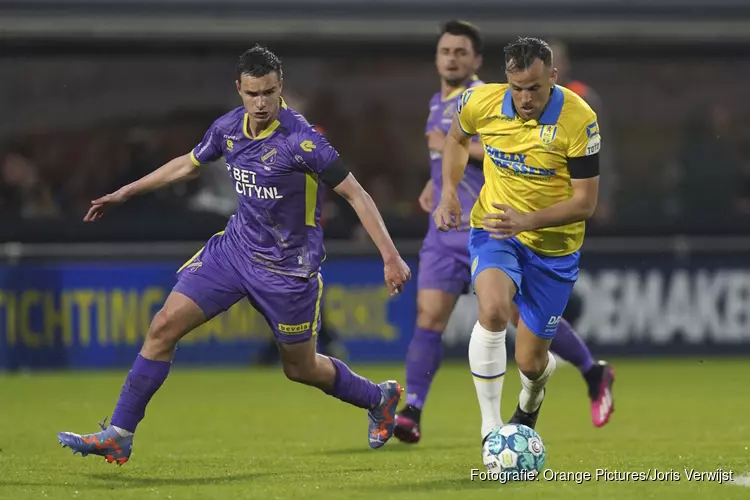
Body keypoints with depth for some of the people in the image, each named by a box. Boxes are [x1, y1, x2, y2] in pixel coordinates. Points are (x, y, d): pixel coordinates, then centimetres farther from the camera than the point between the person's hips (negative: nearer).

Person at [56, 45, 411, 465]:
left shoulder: (300, 139, -23)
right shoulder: (228, 128, -4)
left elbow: (355, 194, -20)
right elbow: (189, 164, 17)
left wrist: (391, 257, -25)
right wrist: (124, 193, 22)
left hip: (288, 266, -5)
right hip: (236, 246, 5)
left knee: (300, 368, 9)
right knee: (164, 327, -6)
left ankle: (379, 398, 38)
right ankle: (119, 436, -1)